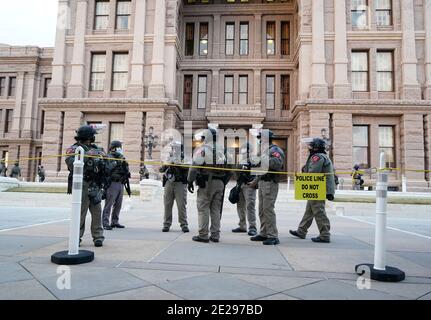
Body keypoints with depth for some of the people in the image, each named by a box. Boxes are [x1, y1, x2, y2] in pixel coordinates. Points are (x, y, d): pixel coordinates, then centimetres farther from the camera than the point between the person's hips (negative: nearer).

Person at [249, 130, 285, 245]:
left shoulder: (276, 150, -11)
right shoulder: (265, 150, 18)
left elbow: (277, 164, -29)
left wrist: (265, 155, -29)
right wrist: (255, 181, 27)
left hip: (270, 184, -10)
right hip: (262, 183, 10)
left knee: (268, 209, -10)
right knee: (262, 210, 13)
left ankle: (273, 236, -4)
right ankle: (263, 234, 22)